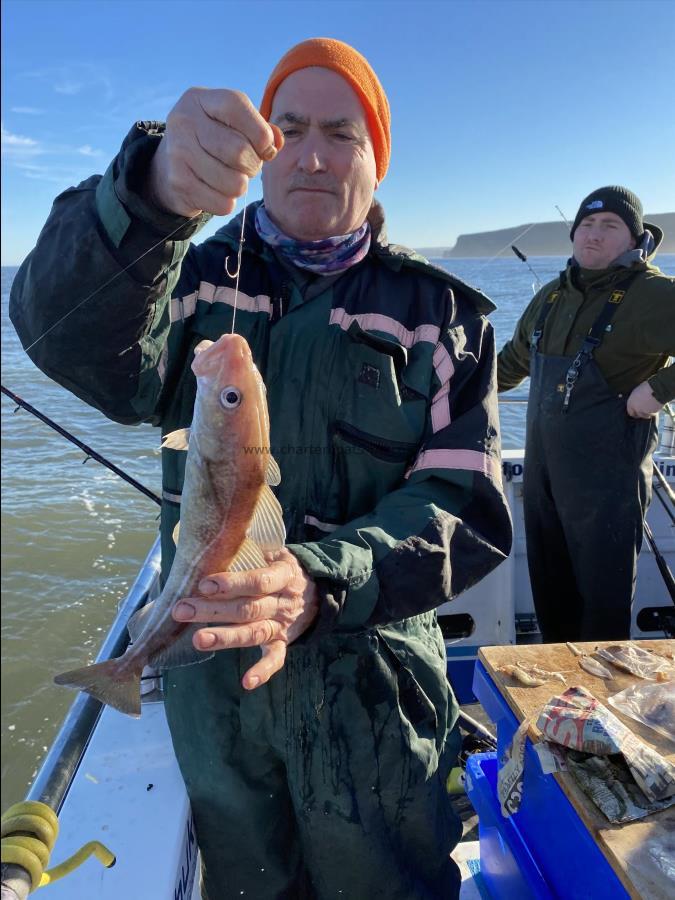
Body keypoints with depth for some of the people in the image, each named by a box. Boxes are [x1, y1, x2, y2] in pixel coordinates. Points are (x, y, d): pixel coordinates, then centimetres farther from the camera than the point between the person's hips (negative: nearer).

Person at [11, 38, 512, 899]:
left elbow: (468, 510, -14)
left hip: (369, 686, -1)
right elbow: (75, 338, -23)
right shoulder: (190, 280, 0)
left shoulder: (440, 312, -4)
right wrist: (153, 187, -42)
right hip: (207, 673, 2)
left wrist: (323, 583, -31)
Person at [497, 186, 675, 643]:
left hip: (608, 480, -7)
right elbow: (516, 357, 28)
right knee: (550, 595, 18)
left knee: (605, 601, 3)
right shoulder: (553, 296, 11)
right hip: (542, 471, 7)